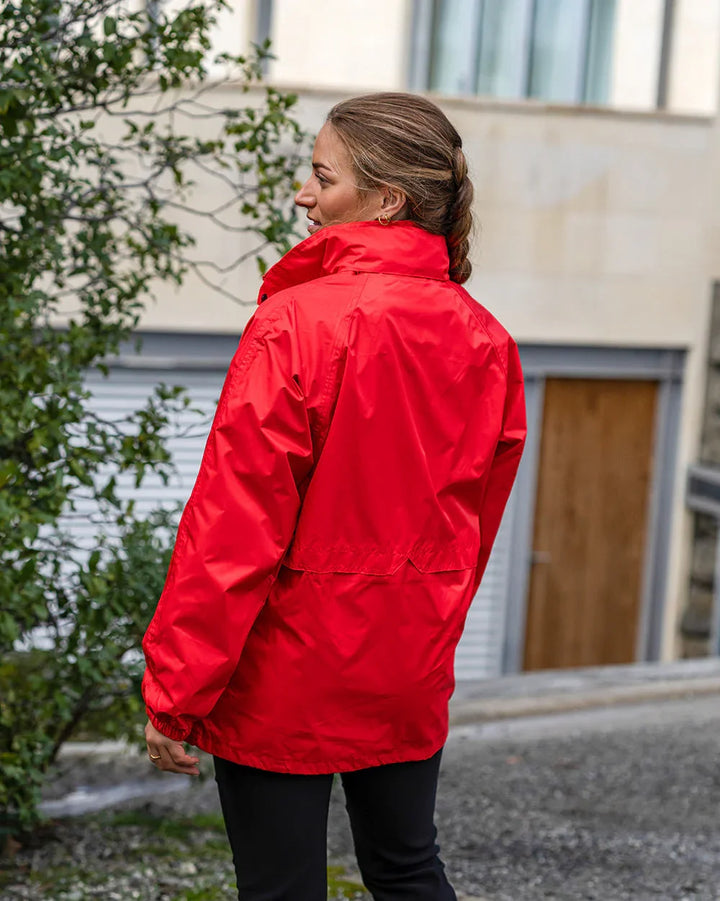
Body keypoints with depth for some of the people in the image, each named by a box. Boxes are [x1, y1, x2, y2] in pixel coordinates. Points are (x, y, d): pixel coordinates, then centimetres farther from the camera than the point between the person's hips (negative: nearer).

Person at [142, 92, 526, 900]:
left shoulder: (296, 325, -19)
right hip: (412, 677, 6)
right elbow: (476, 518, 9)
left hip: (286, 680, -6)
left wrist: (173, 694, -13)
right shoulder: (484, 340, 0)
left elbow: (232, 528, -19)